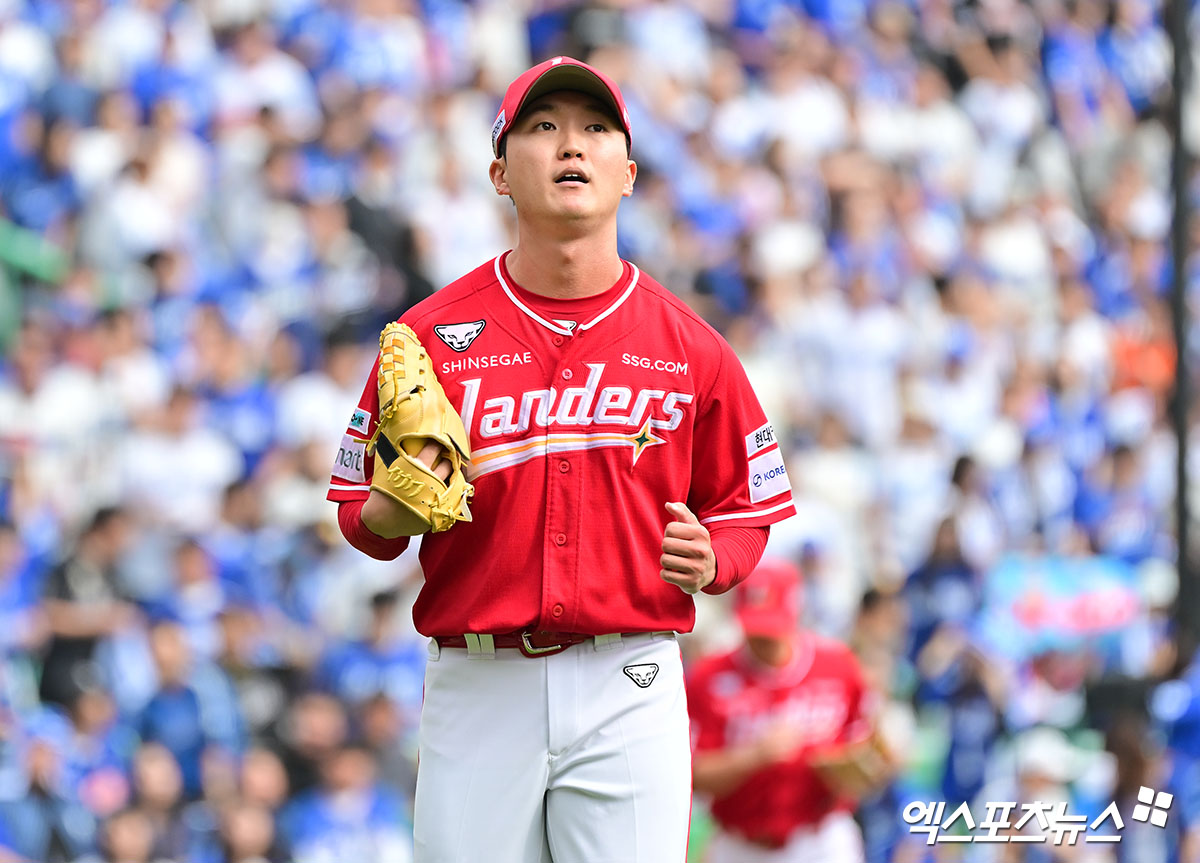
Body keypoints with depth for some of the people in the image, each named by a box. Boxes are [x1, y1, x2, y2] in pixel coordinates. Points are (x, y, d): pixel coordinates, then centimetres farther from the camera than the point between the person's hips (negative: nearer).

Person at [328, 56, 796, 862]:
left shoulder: (692, 348, 5)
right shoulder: (430, 334, 4)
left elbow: (743, 512, 11)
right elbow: (361, 514, 9)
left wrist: (707, 561, -11)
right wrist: (392, 512, -14)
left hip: (629, 693, 0)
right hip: (476, 693, 0)